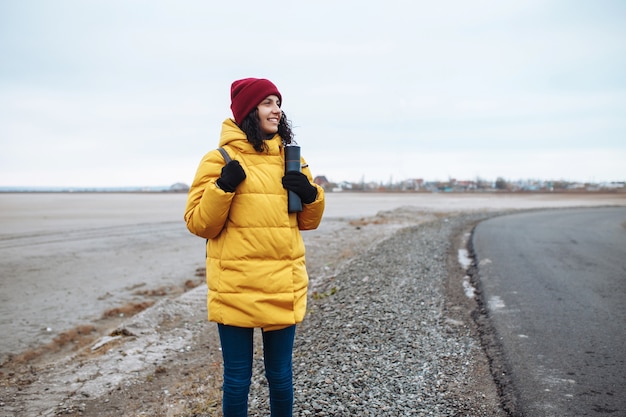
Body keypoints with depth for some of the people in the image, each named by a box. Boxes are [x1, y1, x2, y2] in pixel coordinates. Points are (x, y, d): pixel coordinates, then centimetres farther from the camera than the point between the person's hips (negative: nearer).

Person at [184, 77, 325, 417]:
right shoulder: (220, 159, -3)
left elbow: (308, 221, 15)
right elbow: (199, 224, -5)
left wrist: (310, 194, -4)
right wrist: (222, 188, -19)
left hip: (284, 286, 4)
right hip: (235, 287, -3)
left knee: (280, 374, 15)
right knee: (237, 378, 8)